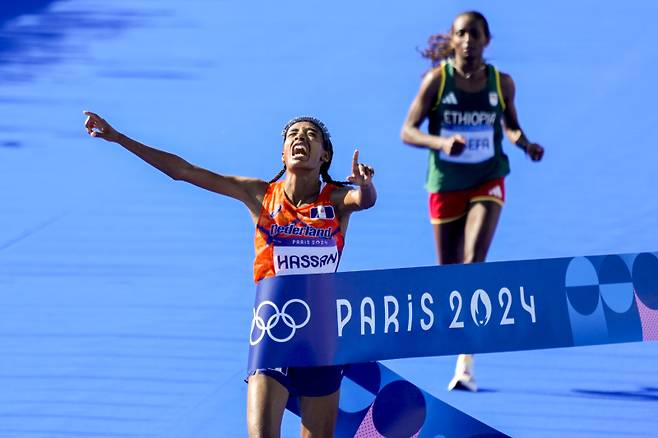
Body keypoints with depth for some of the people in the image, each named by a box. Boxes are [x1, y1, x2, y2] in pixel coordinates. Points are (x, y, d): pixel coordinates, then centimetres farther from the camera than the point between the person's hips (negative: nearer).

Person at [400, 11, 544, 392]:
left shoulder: (502, 83, -2)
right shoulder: (437, 80, -8)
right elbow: (408, 131, -8)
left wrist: (526, 144, -7)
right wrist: (441, 142, -27)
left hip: (487, 182, 0)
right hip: (445, 184, 0)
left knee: (474, 261, -19)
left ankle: (466, 365, -22)